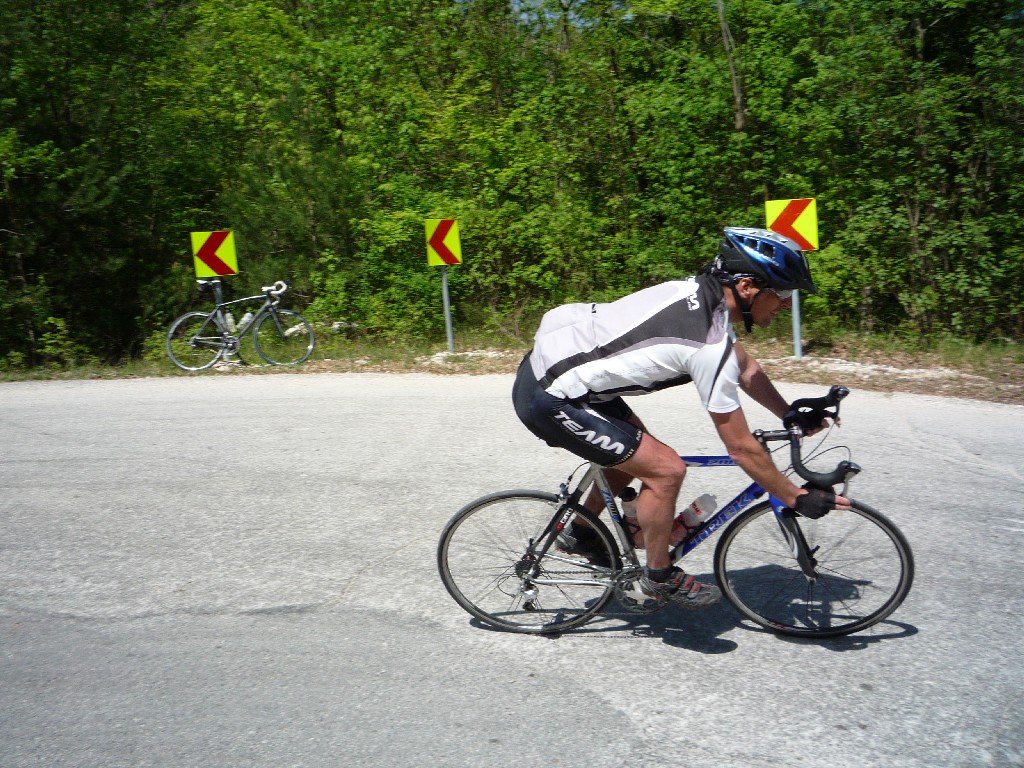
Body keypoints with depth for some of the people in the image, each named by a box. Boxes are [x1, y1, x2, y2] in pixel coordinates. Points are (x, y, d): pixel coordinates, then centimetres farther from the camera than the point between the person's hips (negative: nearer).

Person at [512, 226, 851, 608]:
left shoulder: (700, 291, 3)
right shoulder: (710, 346, -24)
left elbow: (746, 367, 19)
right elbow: (741, 447, -15)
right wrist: (799, 499, -5)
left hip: (548, 359, 10)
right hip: (550, 398, -9)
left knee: (634, 453, 22)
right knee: (666, 469, -7)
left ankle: (579, 534, 39)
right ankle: (660, 576, 15)